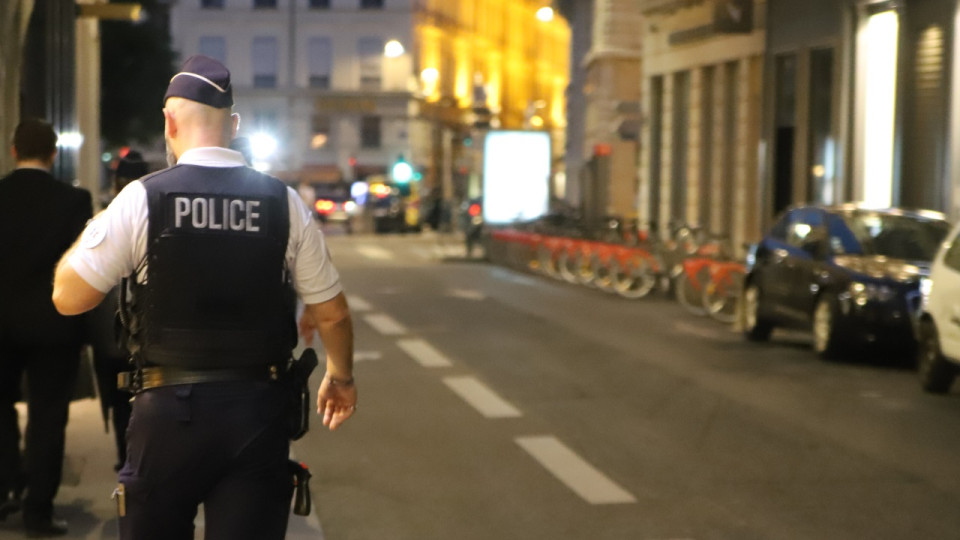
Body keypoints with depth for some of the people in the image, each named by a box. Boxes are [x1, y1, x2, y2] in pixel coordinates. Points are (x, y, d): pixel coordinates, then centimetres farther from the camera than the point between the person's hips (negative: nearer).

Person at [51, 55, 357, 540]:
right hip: (258, 409, 1)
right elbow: (331, 313, 6)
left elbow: (68, 297, -3)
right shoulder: (284, 203, 0)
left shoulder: (141, 198, -6)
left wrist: (91, 230, 15)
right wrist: (341, 377, 24)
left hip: (168, 409, -1)